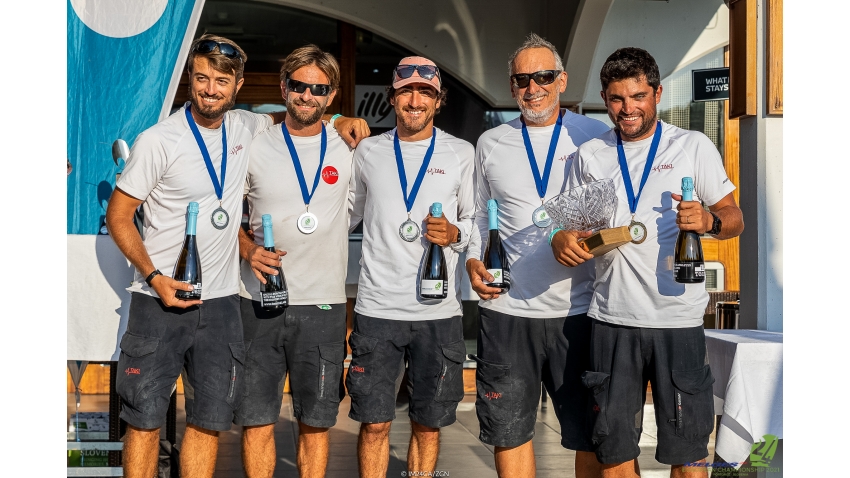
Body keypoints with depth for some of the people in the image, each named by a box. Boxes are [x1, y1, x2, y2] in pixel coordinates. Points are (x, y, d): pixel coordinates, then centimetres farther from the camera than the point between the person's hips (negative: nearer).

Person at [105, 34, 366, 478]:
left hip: (220, 300, 4)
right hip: (160, 297, -4)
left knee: (210, 420, 7)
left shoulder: (244, 127, 5)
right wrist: (154, 276, -14)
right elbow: (118, 213, -3)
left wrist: (337, 119, 6)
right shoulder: (158, 141, -8)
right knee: (145, 417, 2)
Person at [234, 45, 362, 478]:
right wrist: (248, 250, -7)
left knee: (316, 423, 6)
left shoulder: (349, 149, 6)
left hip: (324, 305, 0)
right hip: (260, 303, 0)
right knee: (256, 420, 4)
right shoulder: (255, 147, 5)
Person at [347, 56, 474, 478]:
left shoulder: (461, 154, 5)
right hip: (377, 309, 0)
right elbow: (347, 213, 19)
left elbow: (476, 222, 9)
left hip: (439, 313, 0)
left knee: (428, 424, 9)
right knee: (374, 423, 4)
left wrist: (455, 233, -11)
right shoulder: (368, 151, 8)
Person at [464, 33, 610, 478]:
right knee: (508, 429, 9)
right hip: (506, 309, 2)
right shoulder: (490, 144, 11)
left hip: (578, 308, -2)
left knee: (591, 433, 4)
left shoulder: (596, 136, 3)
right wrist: (473, 262, 2)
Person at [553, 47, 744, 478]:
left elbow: (733, 218, 5)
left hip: (678, 318, -2)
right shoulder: (590, 155, 12)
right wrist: (562, 241, -6)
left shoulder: (693, 146, 4)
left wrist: (709, 221, -18)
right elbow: (573, 225, 17)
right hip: (612, 318, 2)